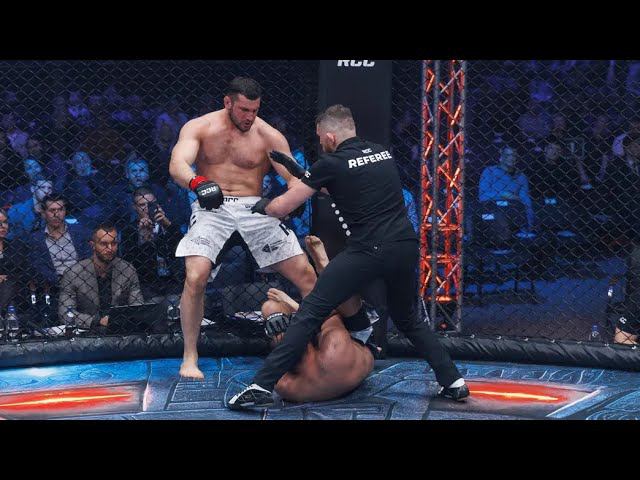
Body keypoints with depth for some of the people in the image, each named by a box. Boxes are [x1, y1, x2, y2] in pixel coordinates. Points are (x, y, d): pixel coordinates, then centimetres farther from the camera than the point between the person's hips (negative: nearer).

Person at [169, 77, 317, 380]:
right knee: (195, 277, -23)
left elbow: (294, 179, -1)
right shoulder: (199, 128, -2)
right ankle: (190, 358, -6)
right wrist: (196, 182, -40)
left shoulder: (268, 136, 0)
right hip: (211, 207, -2)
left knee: (306, 274, -3)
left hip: (255, 208, 2)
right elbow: (177, 165, -18)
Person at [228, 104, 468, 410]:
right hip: (406, 246, 6)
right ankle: (453, 381, 22)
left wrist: (262, 206, 28)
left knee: (311, 312, -3)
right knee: (407, 319, 28)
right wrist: (299, 172, 36)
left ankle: (262, 386, -9)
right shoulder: (383, 153, 18)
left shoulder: (332, 164, 0)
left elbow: (281, 208, 6)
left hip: (369, 251, -6)